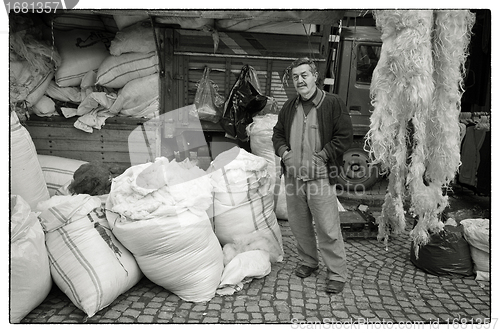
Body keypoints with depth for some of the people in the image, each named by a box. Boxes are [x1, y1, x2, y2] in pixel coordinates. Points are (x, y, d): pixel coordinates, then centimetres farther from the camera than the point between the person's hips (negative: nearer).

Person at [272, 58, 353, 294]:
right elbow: (278, 133, 20)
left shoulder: (333, 103, -5)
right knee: (298, 225, 16)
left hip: (320, 176, -5)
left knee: (327, 228, -1)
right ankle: (308, 261, 36)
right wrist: (283, 151, 0)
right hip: (293, 175, 6)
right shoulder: (289, 107, 12)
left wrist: (321, 157, -15)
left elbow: (344, 137, -7)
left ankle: (337, 274, 15)